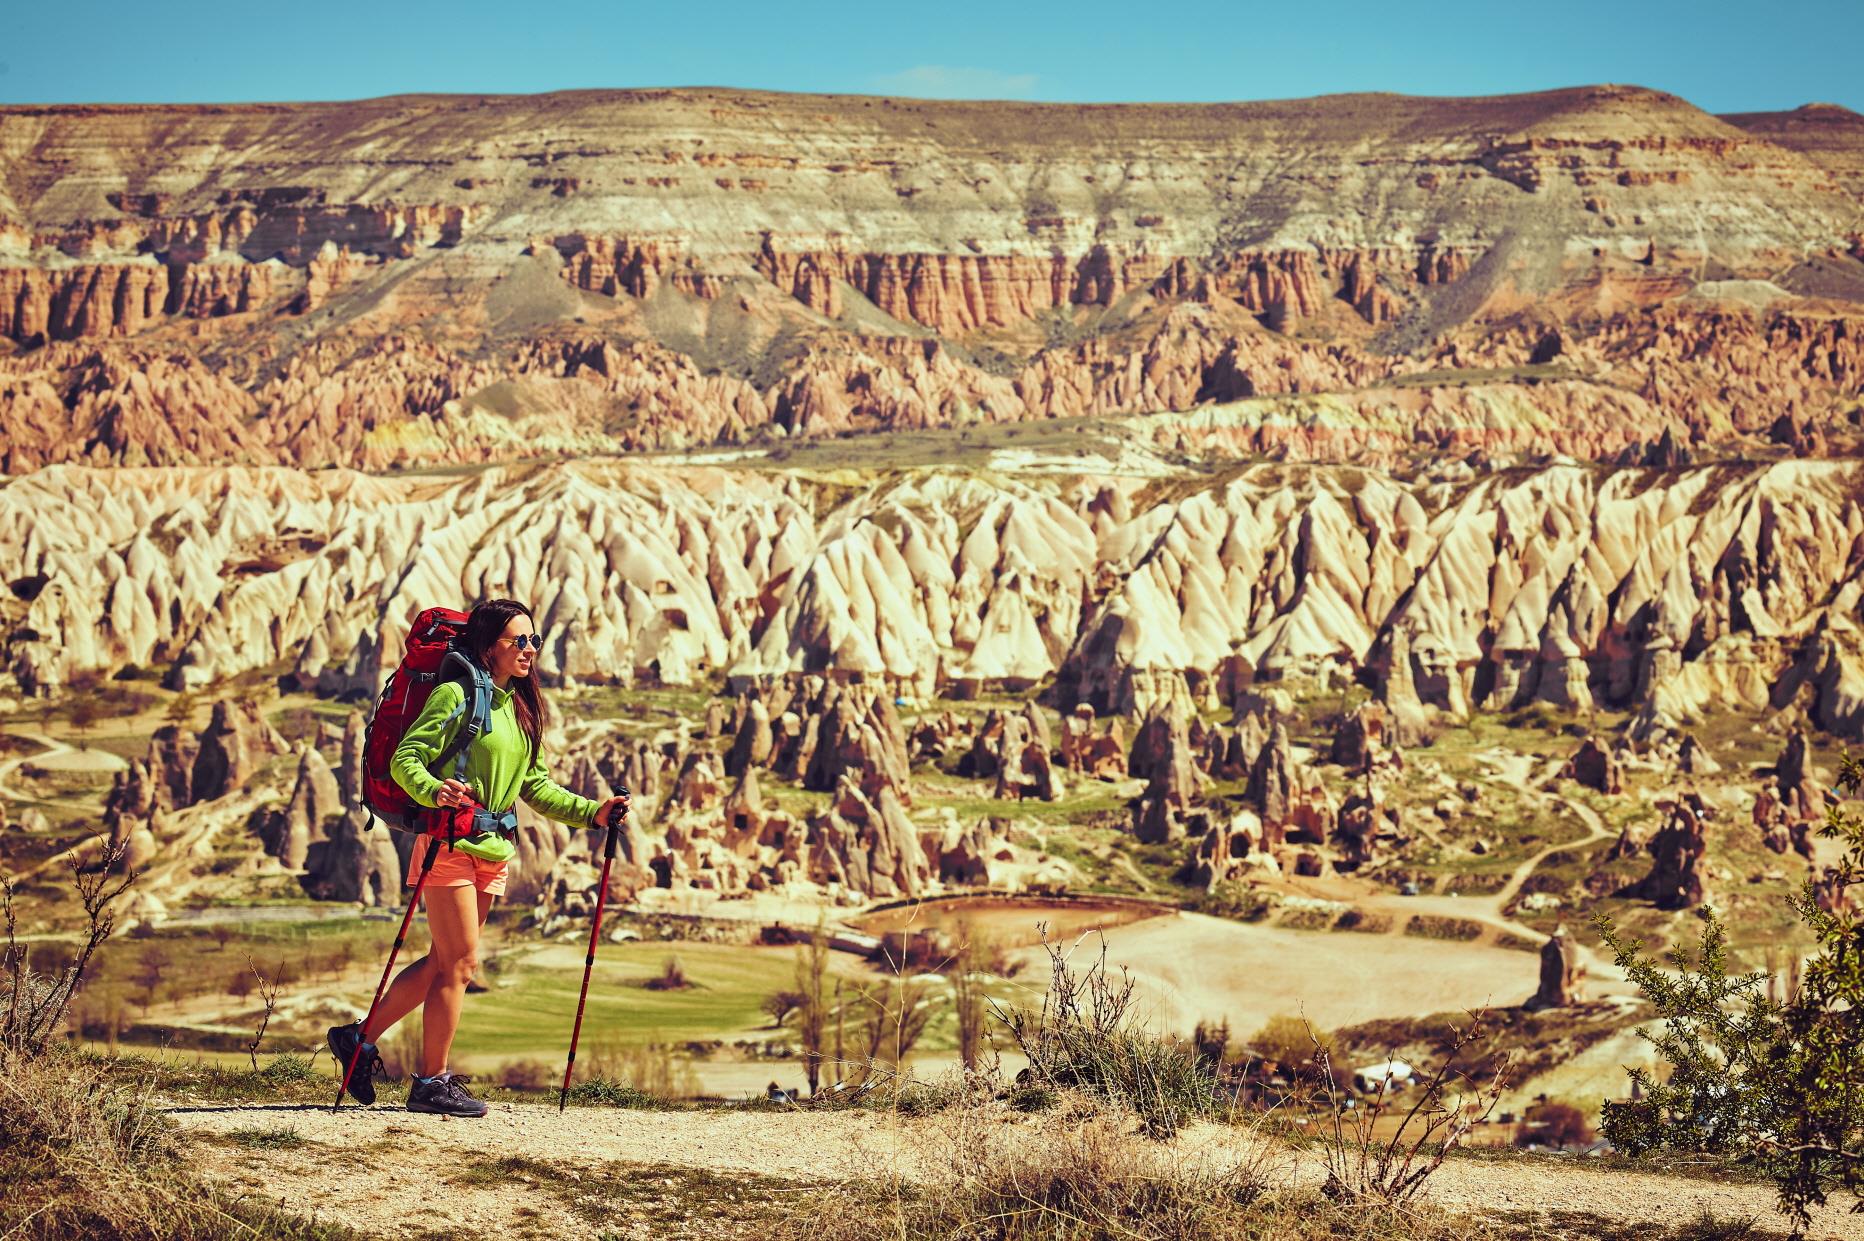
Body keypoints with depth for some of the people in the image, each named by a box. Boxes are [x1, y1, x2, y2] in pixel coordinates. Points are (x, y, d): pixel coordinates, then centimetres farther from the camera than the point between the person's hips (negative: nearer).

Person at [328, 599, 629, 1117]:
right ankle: (432, 1082, 2)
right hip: (449, 843, -8)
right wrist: (436, 791, -35)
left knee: (444, 962, 11)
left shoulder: (522, 708, 14)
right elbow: (406, 757, -16)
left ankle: (360, 1037, 23)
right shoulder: (456, 695, -10)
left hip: (491, 851, 8)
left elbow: (535, 784, 17)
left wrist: (590, 813, 6)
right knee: (460, 962, -7)